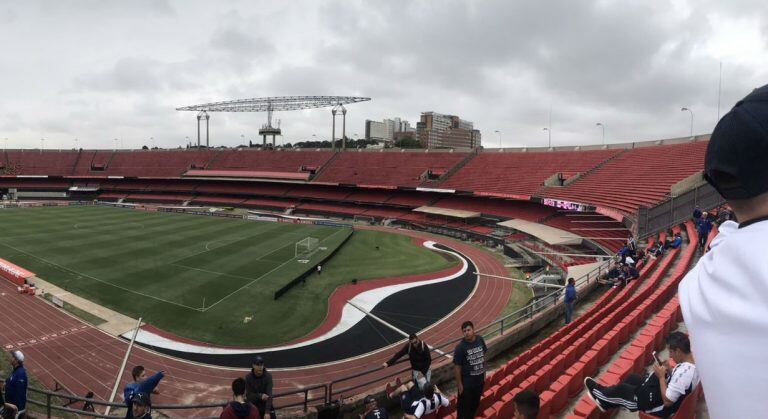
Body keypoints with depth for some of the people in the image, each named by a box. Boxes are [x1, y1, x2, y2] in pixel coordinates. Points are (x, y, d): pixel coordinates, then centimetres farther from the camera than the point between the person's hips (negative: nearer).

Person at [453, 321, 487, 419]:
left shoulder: (480, 340, -8)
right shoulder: (460, 347, -23)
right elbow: (457, 367, -15)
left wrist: (484, 373, 11)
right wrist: (459, 384, -12)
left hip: (479, 379, 5)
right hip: (466, 381, -5)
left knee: (476, 402, 23)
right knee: (464, 404, 8)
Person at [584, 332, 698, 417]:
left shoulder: (683, 372, -37)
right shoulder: (693, 361, -8)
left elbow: (667, 401, -30)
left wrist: (661, 376, -23)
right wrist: (669, 372, -4)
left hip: (662, 409, -9)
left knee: (622, 389, 6)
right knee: (633, 378, 19)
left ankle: (601, 397, 36)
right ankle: (606, 401, 34)